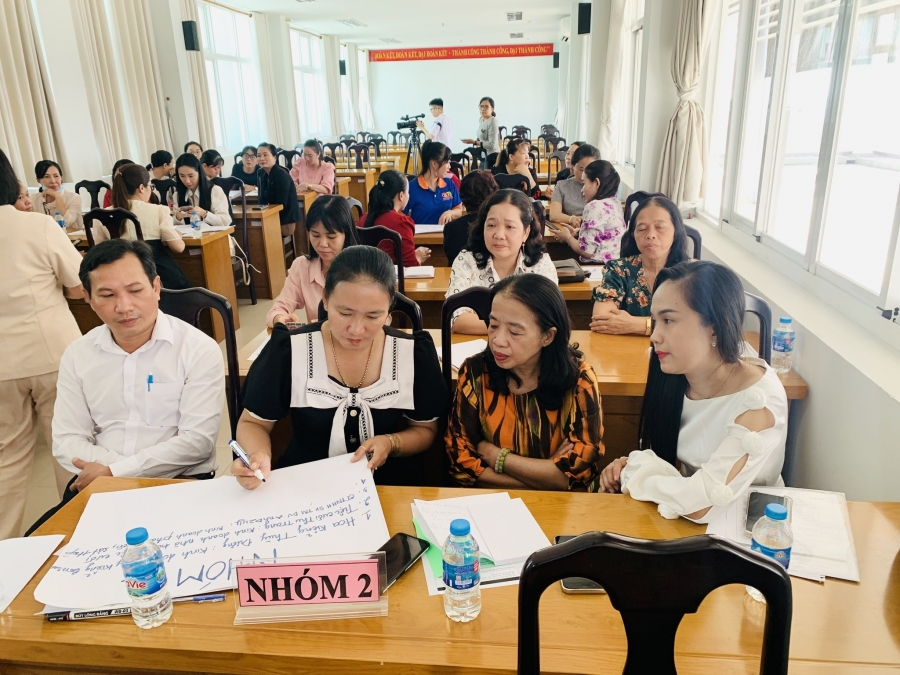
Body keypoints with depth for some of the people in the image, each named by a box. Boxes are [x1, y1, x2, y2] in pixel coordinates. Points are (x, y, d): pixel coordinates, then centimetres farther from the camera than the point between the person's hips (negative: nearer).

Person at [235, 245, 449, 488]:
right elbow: (253, 423, 2)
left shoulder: (415, 352, -7)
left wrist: (391, 443, -15)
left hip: (391, 490, 0)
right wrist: (258, 457, -18)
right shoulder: (288, 350, -9)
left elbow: (426, 430, 4)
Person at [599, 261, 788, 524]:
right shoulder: (673, 377, -8)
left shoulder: (759, 399, -25)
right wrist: (630, 466, -11)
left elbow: (701, 503, -33)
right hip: (678, 516, 5)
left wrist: (636, 472, -18)